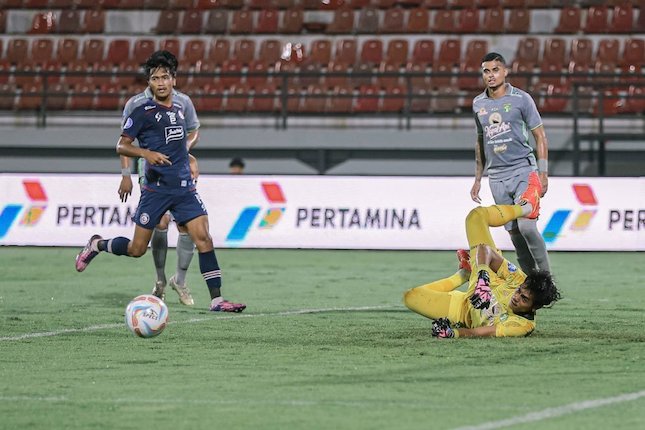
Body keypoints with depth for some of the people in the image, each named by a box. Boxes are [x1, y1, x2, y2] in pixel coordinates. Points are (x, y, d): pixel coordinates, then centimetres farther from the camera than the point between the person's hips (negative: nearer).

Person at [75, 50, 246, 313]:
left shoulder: (179, 109, 13)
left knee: (203, 238, -11)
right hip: (156, 189, -4)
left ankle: (217, 299, -12)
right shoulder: (142, 112, -6)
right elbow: (121, 146, -7)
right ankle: (97, 245, 31)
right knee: (137, 249, 2)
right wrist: (147, 153, -22)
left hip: (184, 187, 4)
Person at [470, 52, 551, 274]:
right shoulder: (478, 103, 11)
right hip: (497, 177, 5)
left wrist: (543, 173, -8)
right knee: (514, 233, 3)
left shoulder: (521, 98, -3)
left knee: (526, 226, -19)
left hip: (523, 170, -4)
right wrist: (478, 179, 20)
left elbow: (540, 136, -1)